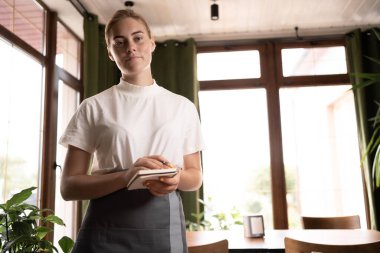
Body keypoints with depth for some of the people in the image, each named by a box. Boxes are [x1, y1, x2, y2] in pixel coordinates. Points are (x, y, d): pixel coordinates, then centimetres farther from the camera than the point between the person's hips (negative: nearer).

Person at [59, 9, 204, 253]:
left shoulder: (183, 107, 7)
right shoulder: (93, 107, 1)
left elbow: (195, 176, 11)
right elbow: (69, 186, -2)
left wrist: (177, 178, -12)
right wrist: (125, 176, -19)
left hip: (165, 227, 2)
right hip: (107, 229, -1)